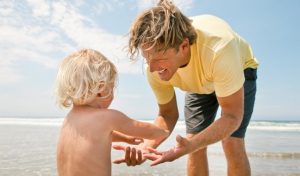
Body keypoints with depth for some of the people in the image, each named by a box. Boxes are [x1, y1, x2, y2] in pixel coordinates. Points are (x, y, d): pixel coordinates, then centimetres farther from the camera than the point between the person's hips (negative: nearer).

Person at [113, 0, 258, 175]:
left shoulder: (218, 49, -45)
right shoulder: (156, 69, -30)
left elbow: (232, 116, -35)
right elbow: (168, 114, -15)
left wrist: (189, 146, -50)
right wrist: (146, 145, -34)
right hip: (200, 82, 3)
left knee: (232, 144, -16)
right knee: (196, 147, -5)